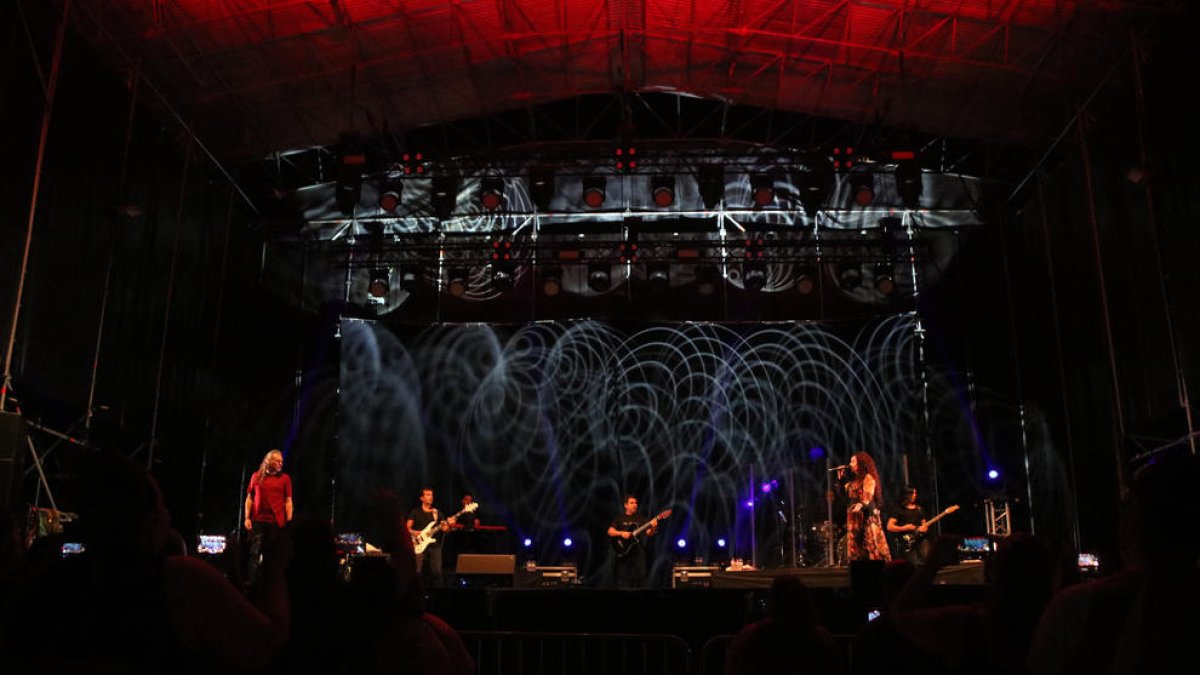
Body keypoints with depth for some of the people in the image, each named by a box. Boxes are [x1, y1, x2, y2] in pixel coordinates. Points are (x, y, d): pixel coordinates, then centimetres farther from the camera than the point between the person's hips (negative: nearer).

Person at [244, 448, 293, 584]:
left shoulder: (285, 478, 8)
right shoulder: (256, 476, 10)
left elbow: (288, 501, 5)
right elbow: (249, 498, 12)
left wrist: (289, 522, -3)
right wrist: (247, 518, 2)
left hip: (276, 522, 0)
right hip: (257, 521, 1)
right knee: (254, 553, -2)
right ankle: (250, 581, 0)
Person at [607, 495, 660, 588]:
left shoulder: (640, 519, 13)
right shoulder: (619, 519, 8)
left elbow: (648, 533, 4)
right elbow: (610, 532, 1)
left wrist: (653, 528, -17)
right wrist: (621, 533, -16)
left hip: (638, 551, 2)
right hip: (623, 551, -2)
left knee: (640, 574, -4)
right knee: (623, 577, -5)